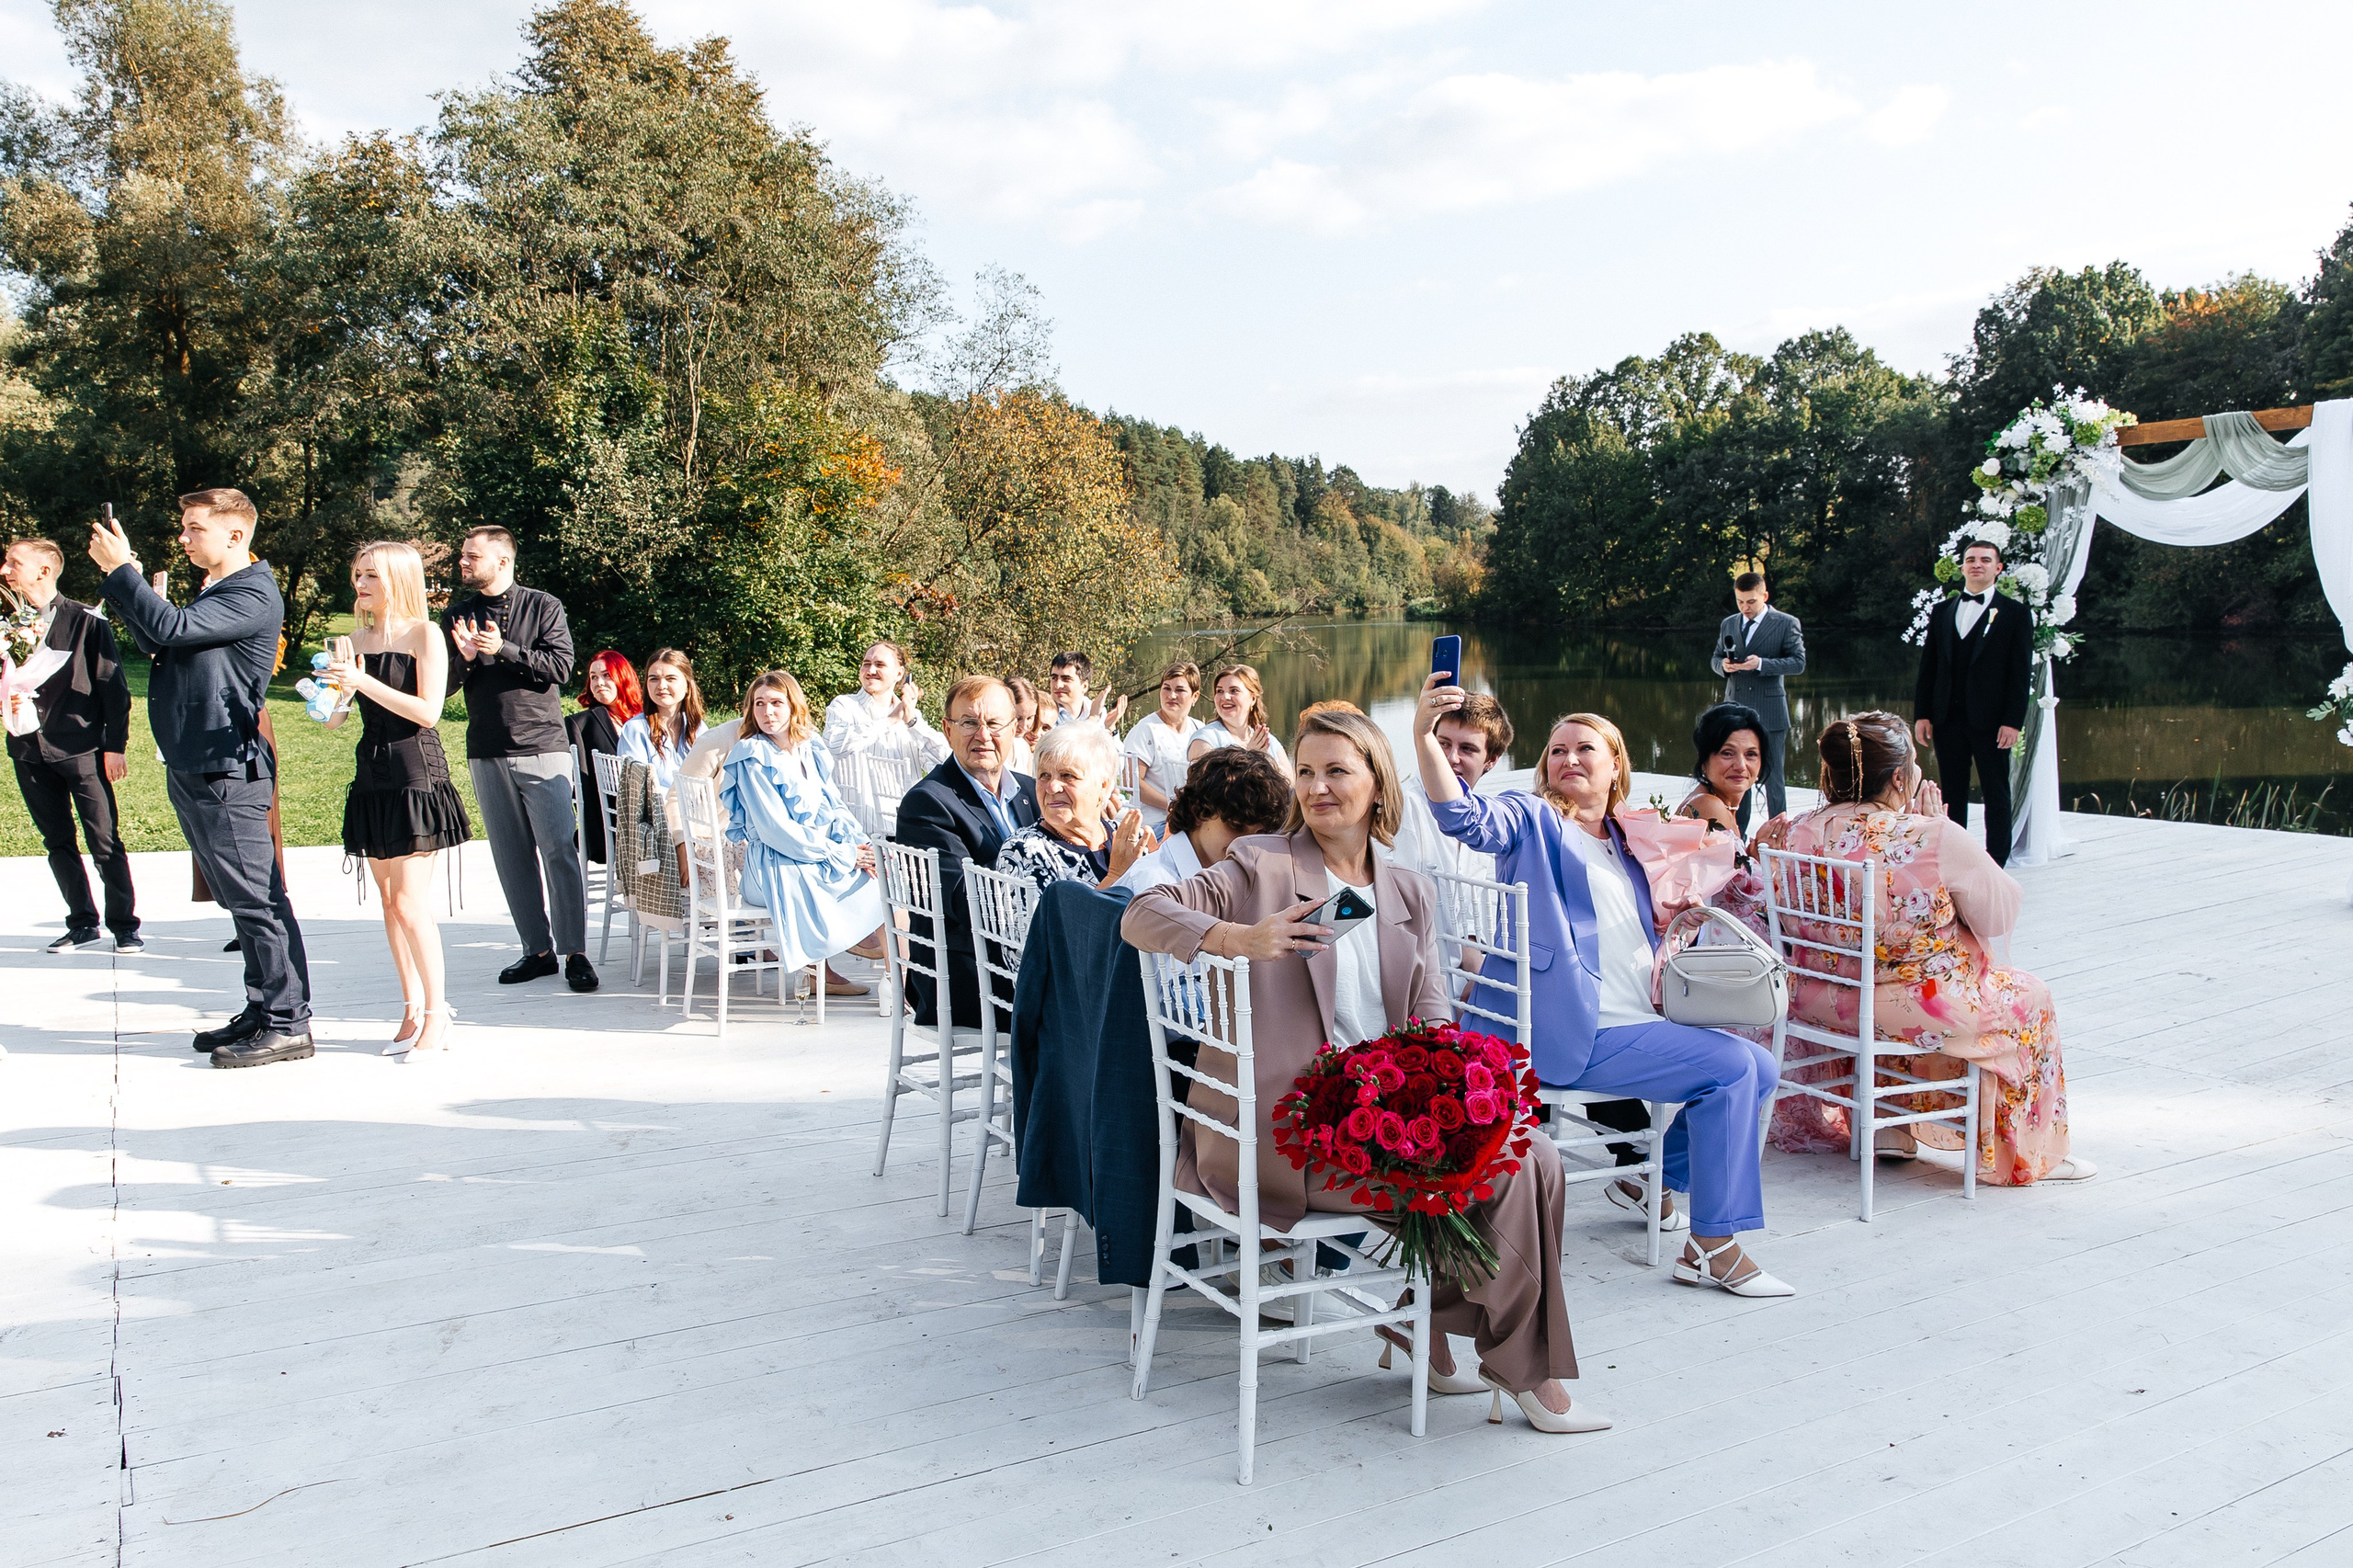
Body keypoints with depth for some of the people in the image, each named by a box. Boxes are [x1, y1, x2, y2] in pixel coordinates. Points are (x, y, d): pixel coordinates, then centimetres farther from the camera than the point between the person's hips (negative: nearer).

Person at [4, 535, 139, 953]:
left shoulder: (86, 621, -4)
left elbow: (114, 686, -3)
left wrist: (116, 746, -6)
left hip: (81, 749, -5)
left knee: (105, 843, -3)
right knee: (58, 843, 10)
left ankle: (124, 926, 6)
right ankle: (82, 925, 18)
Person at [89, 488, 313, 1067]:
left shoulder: (253, 596, -12)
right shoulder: (212, 594, 20)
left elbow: (171, 628, -22)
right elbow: (156, 642, 18)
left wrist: (121, 569, -11)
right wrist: (119, 577, 9)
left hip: (226, 771, -10)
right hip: (191, 770, 10)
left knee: (257, 900, -8)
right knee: (241, 900, 14)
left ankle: (289, 1024, -4)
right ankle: (263, 1011, 22)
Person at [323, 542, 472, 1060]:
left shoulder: (424, 634, -4)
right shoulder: (357, 641, 12)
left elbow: (428, 710, -13)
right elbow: (336, 721, 12)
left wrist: (365, 682, -18)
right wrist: (338, 688, -7)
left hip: (417, 774, -7)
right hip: (373, 777, 7)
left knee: (410, 903, -9)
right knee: (388, 901, 9)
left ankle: (437, 1011, 3)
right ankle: (412, 1009, 17)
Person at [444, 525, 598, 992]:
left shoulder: (544, 607, 3)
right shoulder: (457, 616, 12)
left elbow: (561, 668, -8)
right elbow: (442, 685, 11)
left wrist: (505, 649, -16)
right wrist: (463, 657, -9)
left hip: (542, 748, -4)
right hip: (487, 754, 4)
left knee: (560, 850, -9)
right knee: (511, 856, 5)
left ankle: (575, 953, -4)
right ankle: (537, 950, 12)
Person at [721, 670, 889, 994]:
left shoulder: (811, 750, 10)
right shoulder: (752, 759, -11)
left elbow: (834, 808, 10)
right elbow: (776, 830, -16)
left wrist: (860, 845, -10)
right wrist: (843, 855, -17)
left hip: (819, 856, 7)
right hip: (777, 867, -7)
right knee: (883, 884, -19)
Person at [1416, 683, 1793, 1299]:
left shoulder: (1626, 844, 22)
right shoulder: (1532, 819, 1)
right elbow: (1464, 816, -22)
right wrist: (1424, 734, -38)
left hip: (1642, 1021, 8)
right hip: (1575, 1033, -8)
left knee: (1760, 1065, 6)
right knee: (1735, 1066, -17)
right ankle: (1711, 1248, -10)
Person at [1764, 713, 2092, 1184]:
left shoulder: (1799, 833, -9)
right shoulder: (1938, 838, -22)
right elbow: (2000, 916, -7)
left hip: (1818, 1000, 6)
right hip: (1920, 1008, -6)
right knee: (2028, 996, 22)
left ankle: (1886, 1125, 40)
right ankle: (2025, 1154, 34)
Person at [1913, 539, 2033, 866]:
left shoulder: (2016, 613, 1)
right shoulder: (1942, 612, 12)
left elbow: (2021, 673, -4)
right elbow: (1928, 666, 11)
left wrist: (2013, 721, -12)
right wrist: (1922, 714, 3)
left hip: (1990, 720, -3)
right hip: (1948, 718, 4)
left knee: (1996, 795, 3)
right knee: (1952, 794, 9)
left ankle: (1995, 866, 8)